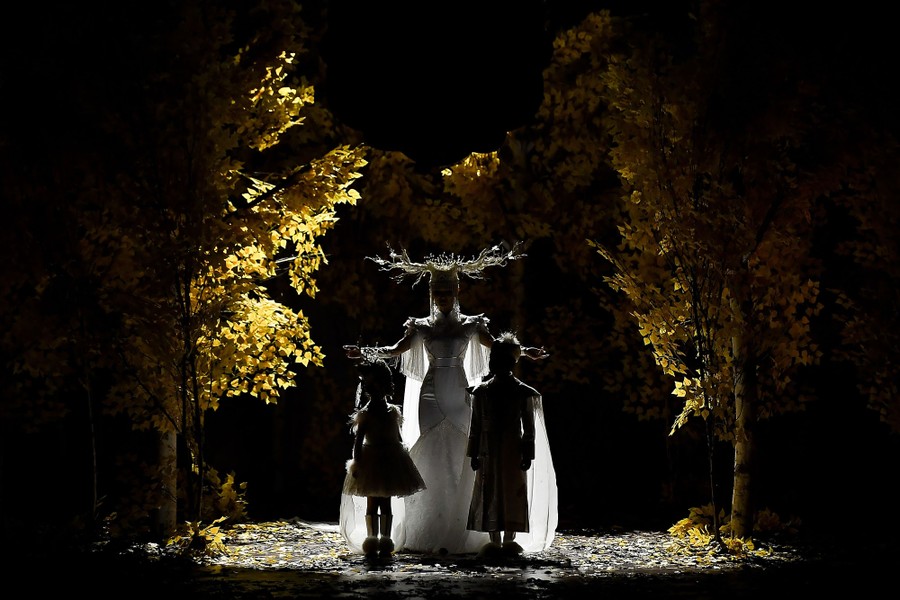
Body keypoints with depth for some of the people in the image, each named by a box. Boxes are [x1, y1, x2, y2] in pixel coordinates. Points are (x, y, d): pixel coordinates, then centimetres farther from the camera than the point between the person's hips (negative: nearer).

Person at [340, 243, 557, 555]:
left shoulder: (470, 325, 8)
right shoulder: (422, 327, 9)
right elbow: (396, 350, 7)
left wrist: (524, 351, -10)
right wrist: (365, 352, -6)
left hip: (460, 397, 0)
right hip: (431, 398, 0)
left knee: (460, 460, -6)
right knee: (431, 460, -7)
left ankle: (459, 534, -2)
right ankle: (431, 534, -5)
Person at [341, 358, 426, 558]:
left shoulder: (392, 411, 3)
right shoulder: (365, 413, -3)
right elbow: (358, 440, -3)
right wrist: (357, 463, -6)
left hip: (389, 461, 2)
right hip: (371, 459, -2)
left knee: (385, 504, 5)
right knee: (372, 504, 3)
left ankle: (385, 542, 7)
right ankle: (372, 541, 5)